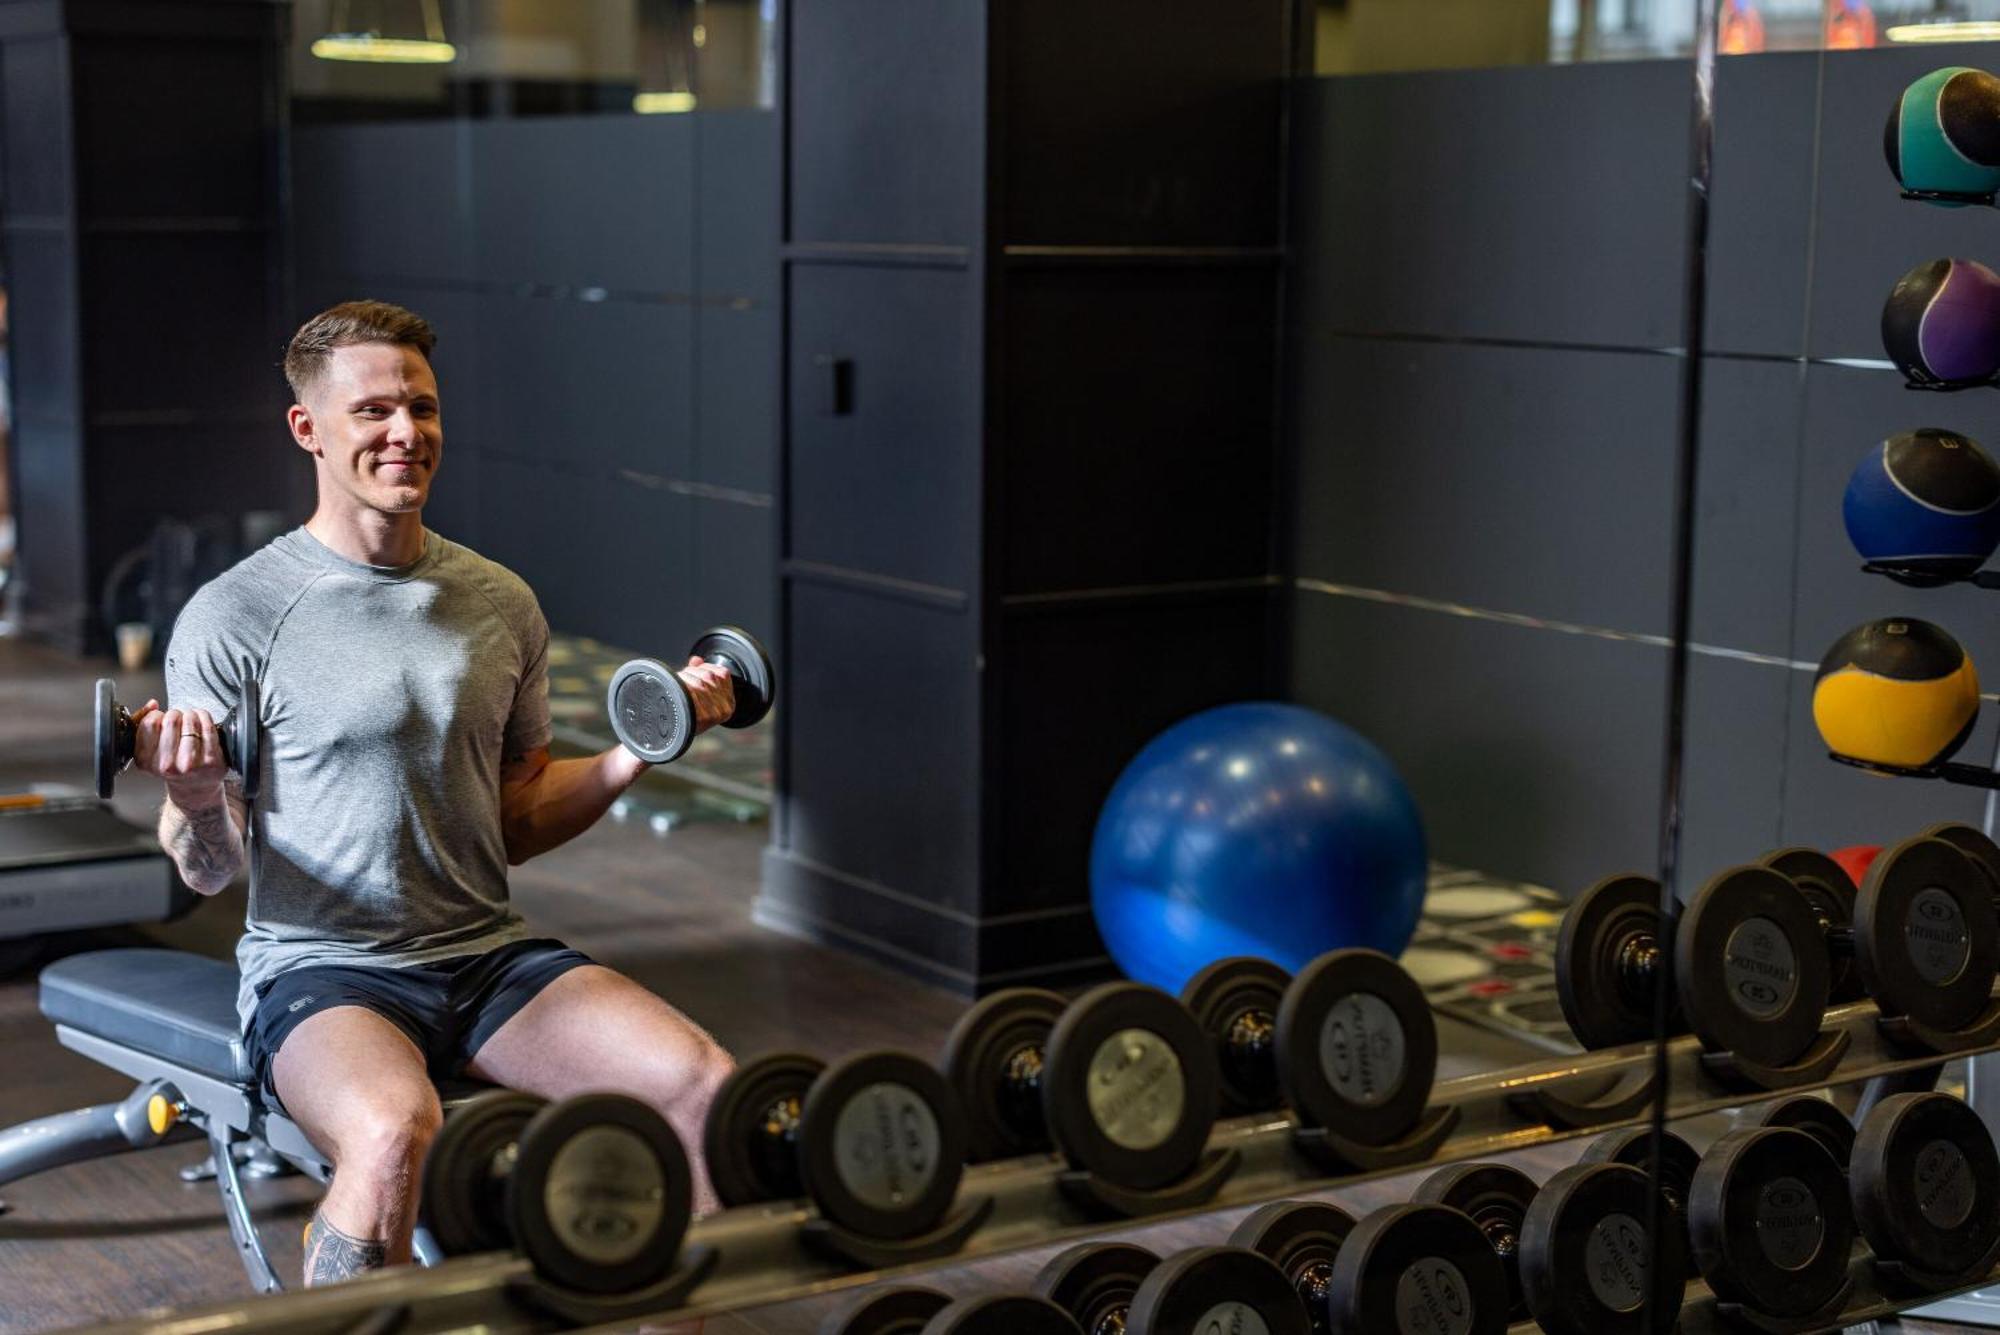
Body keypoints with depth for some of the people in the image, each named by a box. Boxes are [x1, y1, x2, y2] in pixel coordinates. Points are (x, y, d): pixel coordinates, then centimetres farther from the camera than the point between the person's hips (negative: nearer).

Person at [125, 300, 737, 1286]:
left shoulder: (501, 604, 10)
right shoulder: (238, 615, -5)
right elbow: (209, 870, -4)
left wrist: (633, 756, 4)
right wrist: (196, 803, -25)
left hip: (490, 955, 5)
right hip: (322, 971, -4)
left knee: (704, 1083, -19)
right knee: (397, 1128, -37)